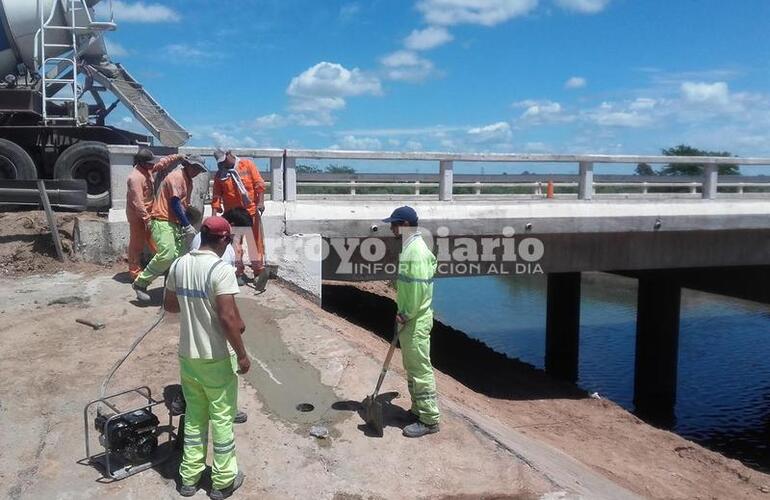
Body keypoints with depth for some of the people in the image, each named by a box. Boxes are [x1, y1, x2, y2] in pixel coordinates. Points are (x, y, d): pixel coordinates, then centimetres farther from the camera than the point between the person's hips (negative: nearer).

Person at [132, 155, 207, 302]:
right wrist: (187, 226, -18)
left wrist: (184, 225, 10)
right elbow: (175, 203, -18)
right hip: (162, 221, -10)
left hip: (174, 222, 10)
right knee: (166, 255, -21)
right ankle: (140, 283, -10)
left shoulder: (188, 181, 18)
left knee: (176, 256, 0)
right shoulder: (177, 177, -11)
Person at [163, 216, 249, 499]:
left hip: (187, 355, 6)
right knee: (222, 417, 9)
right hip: (217, 358, -6)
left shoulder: (178, 265, 1)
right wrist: (242, 354, -15)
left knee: (194, 415, 19)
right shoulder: (221, 270, -21)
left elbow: (169, 306, 12)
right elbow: (228, 318, -25)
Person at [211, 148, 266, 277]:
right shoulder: (220, 174, 4)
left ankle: (259, 270, 13)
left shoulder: (247, 164, -1)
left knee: (255, 240, 4)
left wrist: (260, 202, -13)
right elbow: (216, 196, 1)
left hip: (251, 210, -2)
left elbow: (259, 183, -5)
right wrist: (214, 213, -8)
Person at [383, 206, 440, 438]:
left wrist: (406, 316, -18)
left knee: (421, 369, -3)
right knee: (412, 368, 19)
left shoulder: (416, 251, -20)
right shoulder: (410, 247, 12)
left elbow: (418, 288, -25)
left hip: (415, 322, -10)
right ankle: (418, 409, 32)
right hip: (409, 319, 10)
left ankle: (429, 420, 6)